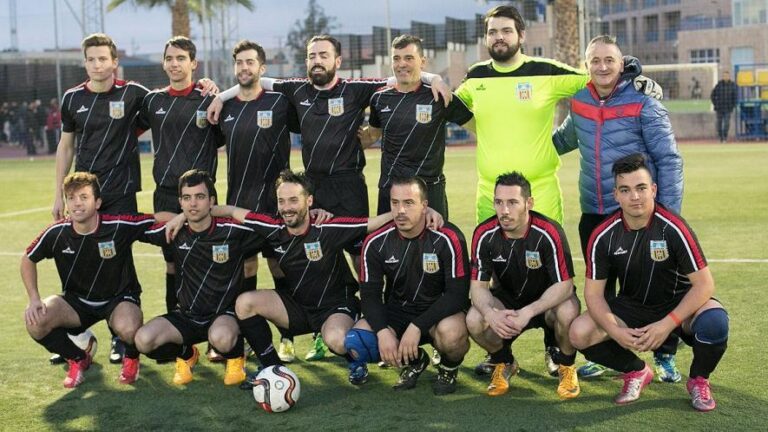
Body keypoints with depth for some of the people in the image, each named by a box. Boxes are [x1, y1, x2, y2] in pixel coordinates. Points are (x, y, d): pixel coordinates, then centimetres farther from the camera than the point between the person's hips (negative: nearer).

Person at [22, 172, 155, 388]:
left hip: (119, 298, -3)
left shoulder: (119, 227, -21)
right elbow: (28, 259, 4)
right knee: (35, 321, -24)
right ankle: (78, 359, 6)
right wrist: (34, 299, -7)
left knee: (128, 329, -37)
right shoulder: (57, 233, -13)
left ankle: (131, 358, 5)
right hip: (76, 300, 3)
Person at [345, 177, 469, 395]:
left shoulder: (447, 238, -18)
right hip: (396, 313, 4)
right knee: (355, 342, -23)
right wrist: (383, 332, -24)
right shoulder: (376, 243, -7)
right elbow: (370, 294, -5)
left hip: (440, 312, -3)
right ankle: (413, 360, 7)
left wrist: (417, 327, -28)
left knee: (450, 333, -39)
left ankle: (449, 368, 1)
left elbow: (457, 294, -20)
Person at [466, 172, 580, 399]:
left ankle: (566, 366, -3)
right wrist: (491, 313, -36)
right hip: (506, 300, 2)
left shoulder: (549, 233, -25)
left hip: (547, 301, -2)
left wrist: (528, 312, -38)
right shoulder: (484, 234, -16)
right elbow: (478, 285, -13)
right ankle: (504, 363, 6)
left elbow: (564, 285, -24)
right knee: (474, 320, -27)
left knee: (568, 311, -36)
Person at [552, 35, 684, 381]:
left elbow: (669, 160, -9)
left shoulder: (643, 104, -9)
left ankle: (665, 356, 14)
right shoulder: (578, 101, 5)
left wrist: (669, 214, -13)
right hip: (593, 214, 5)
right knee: (599, 287, 12)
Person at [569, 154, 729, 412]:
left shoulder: (673, 228, -21)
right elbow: (593, 292, -8)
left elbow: (704, 284, -20)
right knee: (580, 334, -20)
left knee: (715, 320, -35)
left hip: (678, 305, -3)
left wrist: (666, 325, -29)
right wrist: (616, 332, -26)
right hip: (632, 306, 3)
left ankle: (699, 379, 0)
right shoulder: (603, 236, -13)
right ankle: (637, 371, 10)